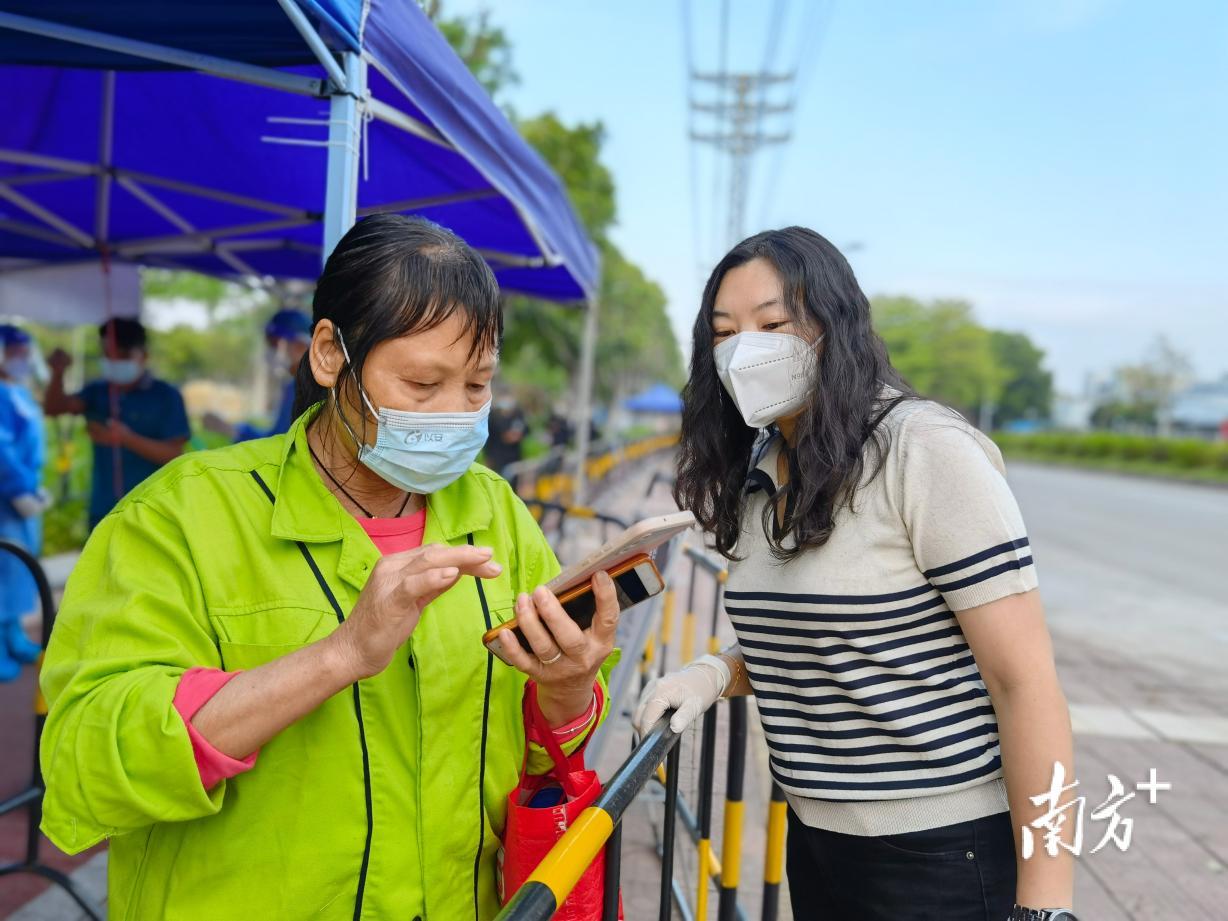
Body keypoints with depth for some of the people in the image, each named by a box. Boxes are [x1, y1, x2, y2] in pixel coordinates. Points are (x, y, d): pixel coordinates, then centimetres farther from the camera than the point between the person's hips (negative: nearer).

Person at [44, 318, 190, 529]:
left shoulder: (166, 396, -3)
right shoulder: (97, 392, 10)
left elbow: (174, 454, -9)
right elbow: (53, 408, -6)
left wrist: (127, 438, -21)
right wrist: (58, 373, -24)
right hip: (105, 513, 4)